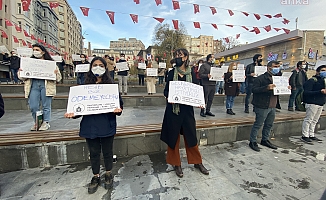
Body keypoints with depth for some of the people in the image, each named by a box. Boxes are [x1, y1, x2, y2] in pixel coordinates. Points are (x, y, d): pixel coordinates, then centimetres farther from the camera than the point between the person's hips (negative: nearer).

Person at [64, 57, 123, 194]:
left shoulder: (111, 85, -2)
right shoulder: (86, 86, 4)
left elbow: (119, 103, -1)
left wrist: (118, 110, -22)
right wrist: (73, 113, -8)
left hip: (107, 125, -2)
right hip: (90, 125, 2)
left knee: (107, 151, 14)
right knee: (94, 152, 16)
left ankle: (108, 174, 38)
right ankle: (96, 177, 38)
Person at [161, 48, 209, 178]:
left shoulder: (191, 74, 4)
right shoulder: (172, 73, 4)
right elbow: (166, 90, 4)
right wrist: (168, 96, -18)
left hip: (187, 108, 1)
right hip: (173, 108, 0)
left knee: (191, 136, 10)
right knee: (173, 136, 7)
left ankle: (197, 162, 30)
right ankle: (176, 164, 25)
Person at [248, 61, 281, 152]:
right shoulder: (261, 78, -9)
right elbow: (254, 89, -18)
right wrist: (267, 87, -27)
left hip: (272, 106, 8)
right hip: (262, 106, -8)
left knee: (269, 125, 16)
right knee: (258, 124, -1)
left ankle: (265, 140, 32)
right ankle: (252, 142, 10)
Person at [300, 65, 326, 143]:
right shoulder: (312, 80, -10)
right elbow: (306, 92, -18)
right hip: (312, 103, -8)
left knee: (314, 120, 13)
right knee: (308, 119, -4)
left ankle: (311, 135, 22)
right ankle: (305, 136, 3)